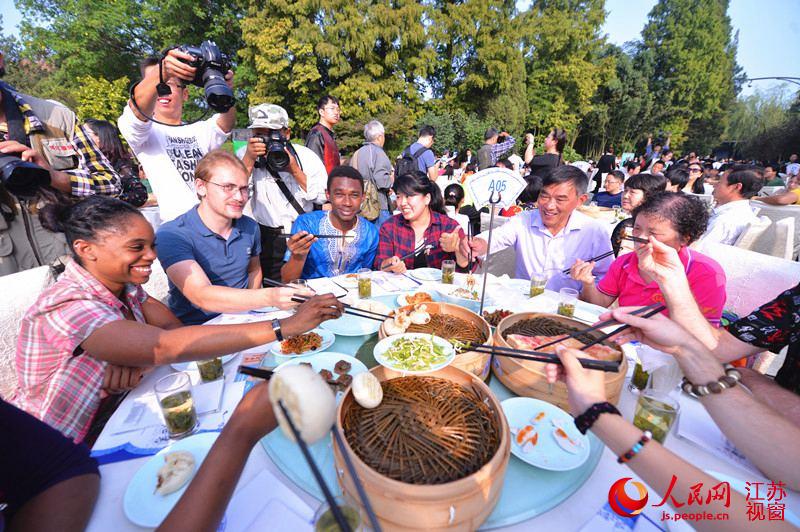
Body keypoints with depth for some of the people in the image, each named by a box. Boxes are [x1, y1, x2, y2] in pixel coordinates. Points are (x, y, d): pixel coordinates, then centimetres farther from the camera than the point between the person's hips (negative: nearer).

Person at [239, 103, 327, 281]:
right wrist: (249, 159, -18)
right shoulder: (244, 155, 1)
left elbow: (322, 198, -5)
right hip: (265, 238, 0)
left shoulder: (306, 156, -1)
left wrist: (295, 170, -14)